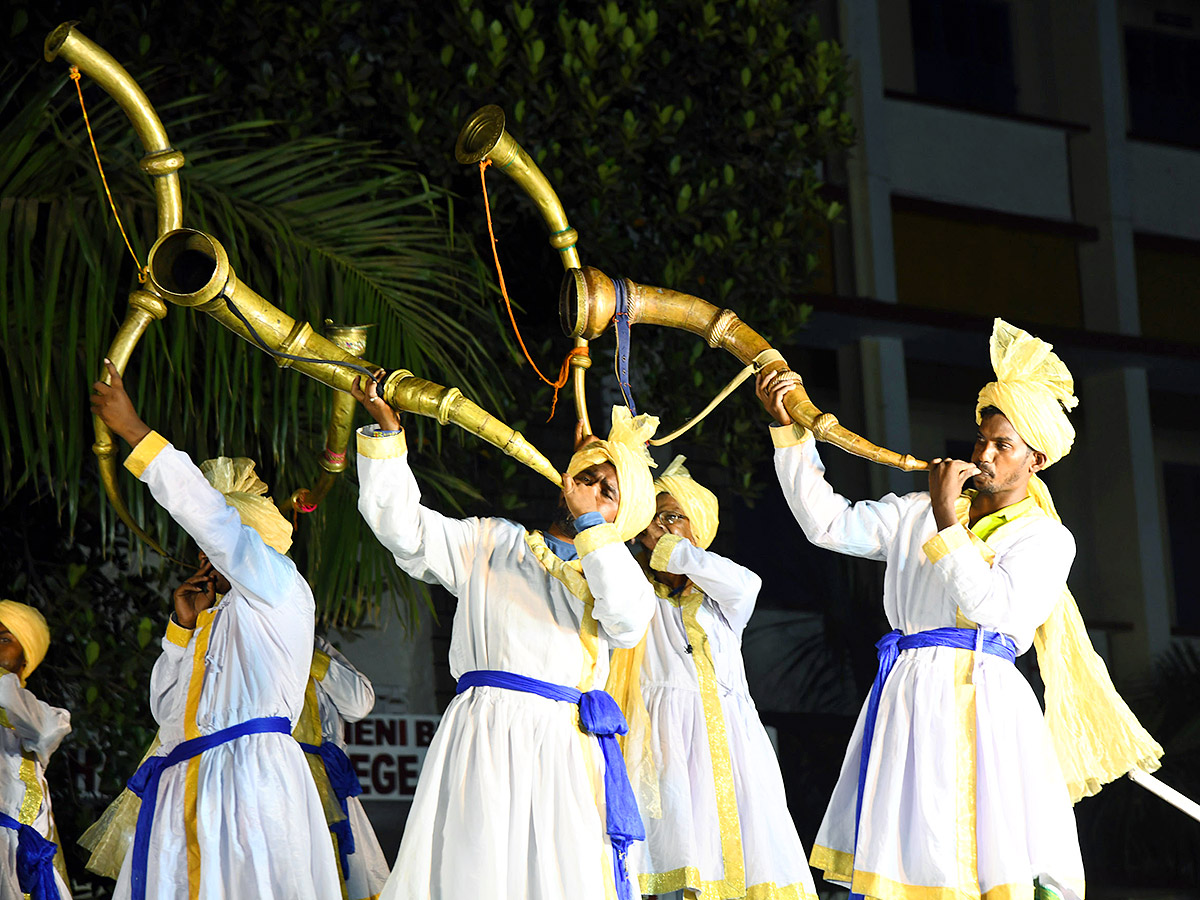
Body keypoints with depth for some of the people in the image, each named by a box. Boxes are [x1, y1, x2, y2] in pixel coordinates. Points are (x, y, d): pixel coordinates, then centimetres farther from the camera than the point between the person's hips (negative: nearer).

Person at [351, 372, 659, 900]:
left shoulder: (607, 574, 20)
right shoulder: (491, 545, 18)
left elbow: (629, 619, -3)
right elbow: (402, 527, 7)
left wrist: (590, 521, 1)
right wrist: (386, 430, 0)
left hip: (561, 751, 1)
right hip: (484, 736, -1)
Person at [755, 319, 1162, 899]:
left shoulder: (1046, 539, 5)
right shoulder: (916, 513, 19)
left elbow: (992, 603, -11)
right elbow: (829, 523, 13)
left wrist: (946, 519, -9)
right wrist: (788, 428, 7)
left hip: (981, 704, -4)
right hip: (905, 700, 4)